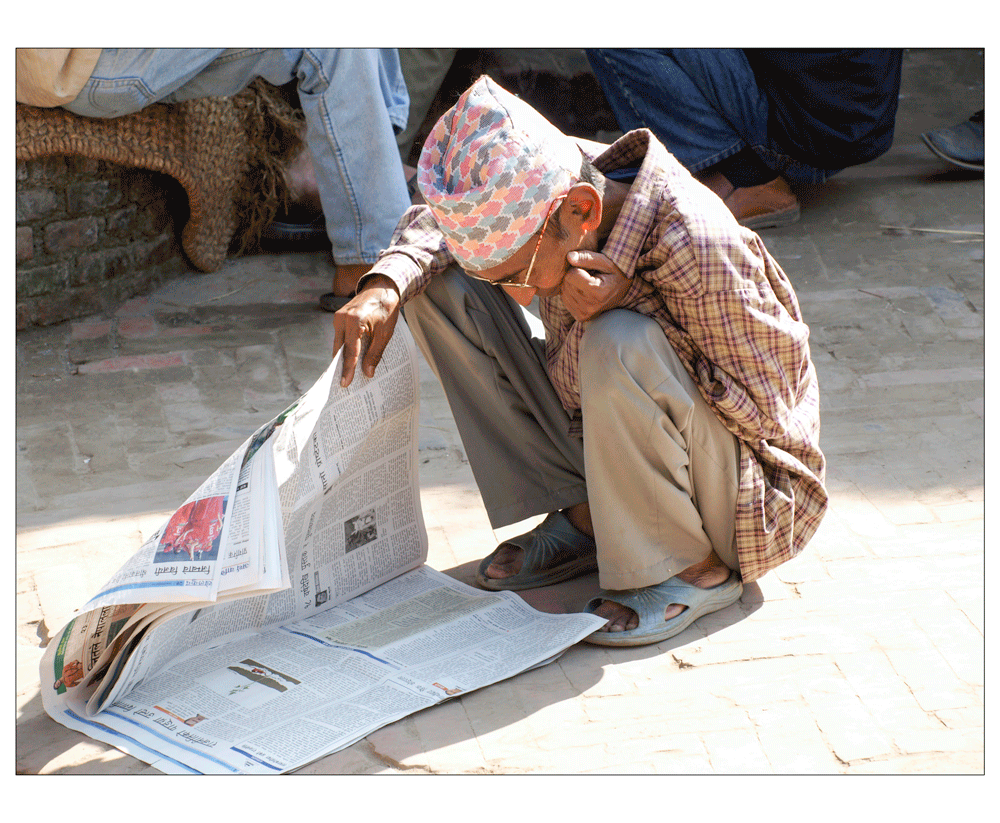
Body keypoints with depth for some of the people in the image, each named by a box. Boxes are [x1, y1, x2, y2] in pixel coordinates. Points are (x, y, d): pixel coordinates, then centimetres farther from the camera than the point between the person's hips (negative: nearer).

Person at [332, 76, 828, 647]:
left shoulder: (701, 251, -32)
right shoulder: (562, 184, -14)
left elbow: (762, 408, -23)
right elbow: (439, 224, 4)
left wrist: (628, 298, -32)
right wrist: (384, 286, -18)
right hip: (610, 453, 7)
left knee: (619, 345, -39)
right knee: (440, 287, -4)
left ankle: (695, 567, -15)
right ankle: (585, 519, 0)